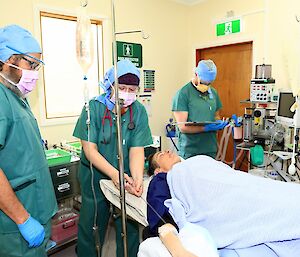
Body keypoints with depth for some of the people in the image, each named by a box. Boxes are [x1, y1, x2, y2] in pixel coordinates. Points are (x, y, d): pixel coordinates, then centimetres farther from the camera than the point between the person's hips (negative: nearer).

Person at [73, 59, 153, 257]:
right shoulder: (94, 107, -14)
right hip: (95, 175, -1)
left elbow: (136, 150, -11)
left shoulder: (139, 111, -7)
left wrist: (137, 178, -28)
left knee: (129, 227, 10)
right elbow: (90, 149, -16)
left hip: (126, 176, 2)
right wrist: (114, 174, -28)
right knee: (92, 226, 13)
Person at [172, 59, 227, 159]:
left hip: (210, 150, 6)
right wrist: (206, 128, -24)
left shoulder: (214, 93, 9)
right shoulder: (182, 94, -10)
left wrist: (219, 123, -1)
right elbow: (182, 127, -15)